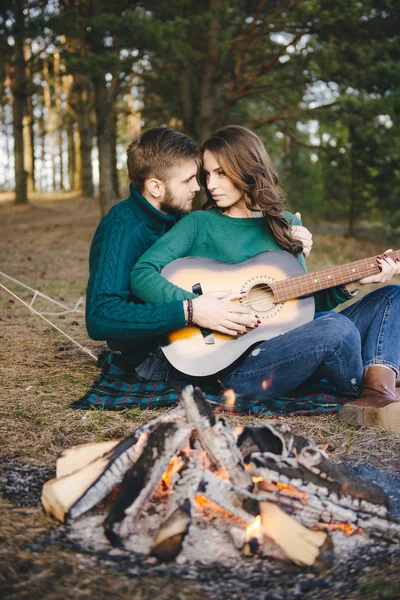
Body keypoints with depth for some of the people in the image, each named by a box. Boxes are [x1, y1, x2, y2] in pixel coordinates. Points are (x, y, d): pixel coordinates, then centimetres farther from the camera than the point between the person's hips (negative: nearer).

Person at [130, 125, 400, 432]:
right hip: (236, 364, -6)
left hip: (291, 344, 6)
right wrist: (194, 309, -23)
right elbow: (142, 274, -10)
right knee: (336, 328, -32)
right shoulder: (199, 224, 2)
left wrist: (353, 283, 2)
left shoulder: (286, 224, 15)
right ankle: (372, 394, 0)